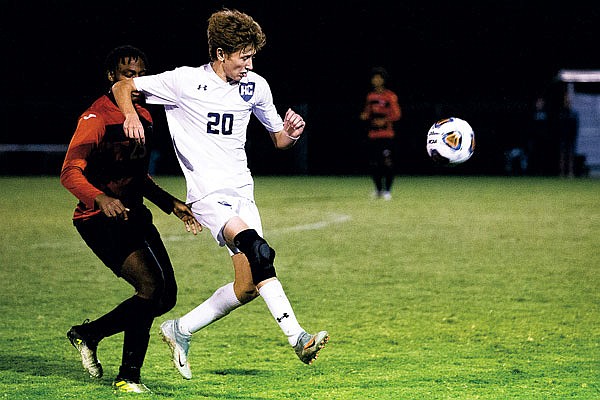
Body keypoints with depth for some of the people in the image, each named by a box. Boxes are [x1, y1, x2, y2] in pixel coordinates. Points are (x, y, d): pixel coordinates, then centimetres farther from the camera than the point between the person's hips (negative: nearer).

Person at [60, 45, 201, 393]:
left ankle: (88, 333, 21)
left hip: (134, 215, 9)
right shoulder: (96, 119, -13)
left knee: (166, 296, 5)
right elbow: (70, 172, -23)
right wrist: (101, 199, -40)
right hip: (100, 221, -9)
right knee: (150, 287, -21)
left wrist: (171, 204, 18)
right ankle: (129, 376, -9)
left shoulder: (144, 116, 14)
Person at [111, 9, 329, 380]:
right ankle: (297, 336, -31)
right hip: (208, 194, -6)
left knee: (248, 286, 0)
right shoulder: (185, 81, -6)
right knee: (259, 252, -29)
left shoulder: (255, 85, 7)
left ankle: (181, 330, 20)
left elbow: (279, 139, 17)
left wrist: (291, 132, -7)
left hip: (242, 193, 6)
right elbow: (122, 87, 2)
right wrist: (131, 114, -20)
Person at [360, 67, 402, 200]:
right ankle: (378, 189, 17)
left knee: (387, 163, -9)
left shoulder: (390, 96, -2)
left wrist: (385, 120, -19)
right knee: (373, 164, 4)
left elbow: (397, 114, -4)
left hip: (386, 134, -5)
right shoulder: (370, 96, 15)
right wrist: (365, 115, 0)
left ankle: (387, 190, -3)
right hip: (372, 134, 5)